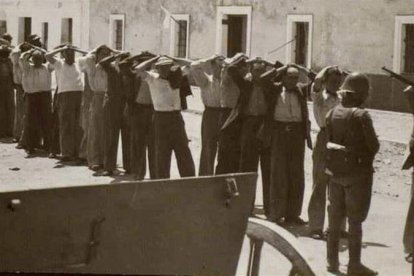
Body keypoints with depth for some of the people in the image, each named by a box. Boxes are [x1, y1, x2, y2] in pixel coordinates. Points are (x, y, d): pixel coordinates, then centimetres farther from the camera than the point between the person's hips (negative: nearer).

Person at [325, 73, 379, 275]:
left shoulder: (332, 113, -1)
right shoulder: (361, 115, -18)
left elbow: (327, 140, 3)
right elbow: (374, 146, -12)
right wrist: (366, 157, 7)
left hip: (335, 171, 5)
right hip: (357, 173, -5)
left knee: (335, 217, 14)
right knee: (355, 220, 3)